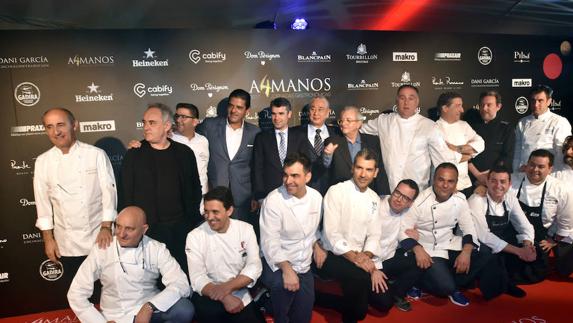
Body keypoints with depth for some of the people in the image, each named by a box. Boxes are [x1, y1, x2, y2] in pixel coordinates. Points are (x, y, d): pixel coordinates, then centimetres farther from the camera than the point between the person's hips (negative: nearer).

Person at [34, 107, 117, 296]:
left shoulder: (96, 155, -8)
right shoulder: (43, 162, 1)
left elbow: (109, 191, -8)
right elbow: (43, 201, 5)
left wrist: (106, 227, -14)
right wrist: (48, 238, 4)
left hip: (98, 237, -2)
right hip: (66, 242, 2)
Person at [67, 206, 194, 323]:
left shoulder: (157, 249, -6)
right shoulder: (101, 249, -6)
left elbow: (181, 284, -14)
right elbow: (76, 294, -2)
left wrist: (149, 307, -26)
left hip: (150, 311, 1)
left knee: (185, 309, -26)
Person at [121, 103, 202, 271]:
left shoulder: (185, 153, 4)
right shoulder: (134, 155, 1)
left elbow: (195, 189, 10)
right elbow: (126, 194, 2)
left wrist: (193, 221, 5)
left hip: (181, 227, 1)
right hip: (147, 230, -1)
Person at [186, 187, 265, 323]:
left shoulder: (245, 229, -3)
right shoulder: (195, 236, -7)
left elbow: (254, 267, -8)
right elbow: (197, 278, -13)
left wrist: (227, 287, -23)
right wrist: (224, 298, -27)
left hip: (240, 292, 0)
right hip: (209, 294, 0)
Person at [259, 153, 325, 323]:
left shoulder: (316, 197, 0)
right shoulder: (273, 200, -18)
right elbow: (270, 242, -21)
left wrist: (316, 245, 3)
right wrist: (287, 269, -31)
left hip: (304, 265, 5)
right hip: (277, 263, -5)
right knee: (283, 285, -34)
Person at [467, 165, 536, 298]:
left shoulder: (511, 199, -1)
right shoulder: (476, 201, -21)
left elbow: (525, 226, 0)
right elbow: (484, 236, -27)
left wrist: (527, 245, -22)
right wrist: (518, 251, -29)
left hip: (501, 246, 6)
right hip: (477, 247, -6)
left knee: (532, 250, -12)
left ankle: (505, 281, 6)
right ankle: (495, 286, -5)